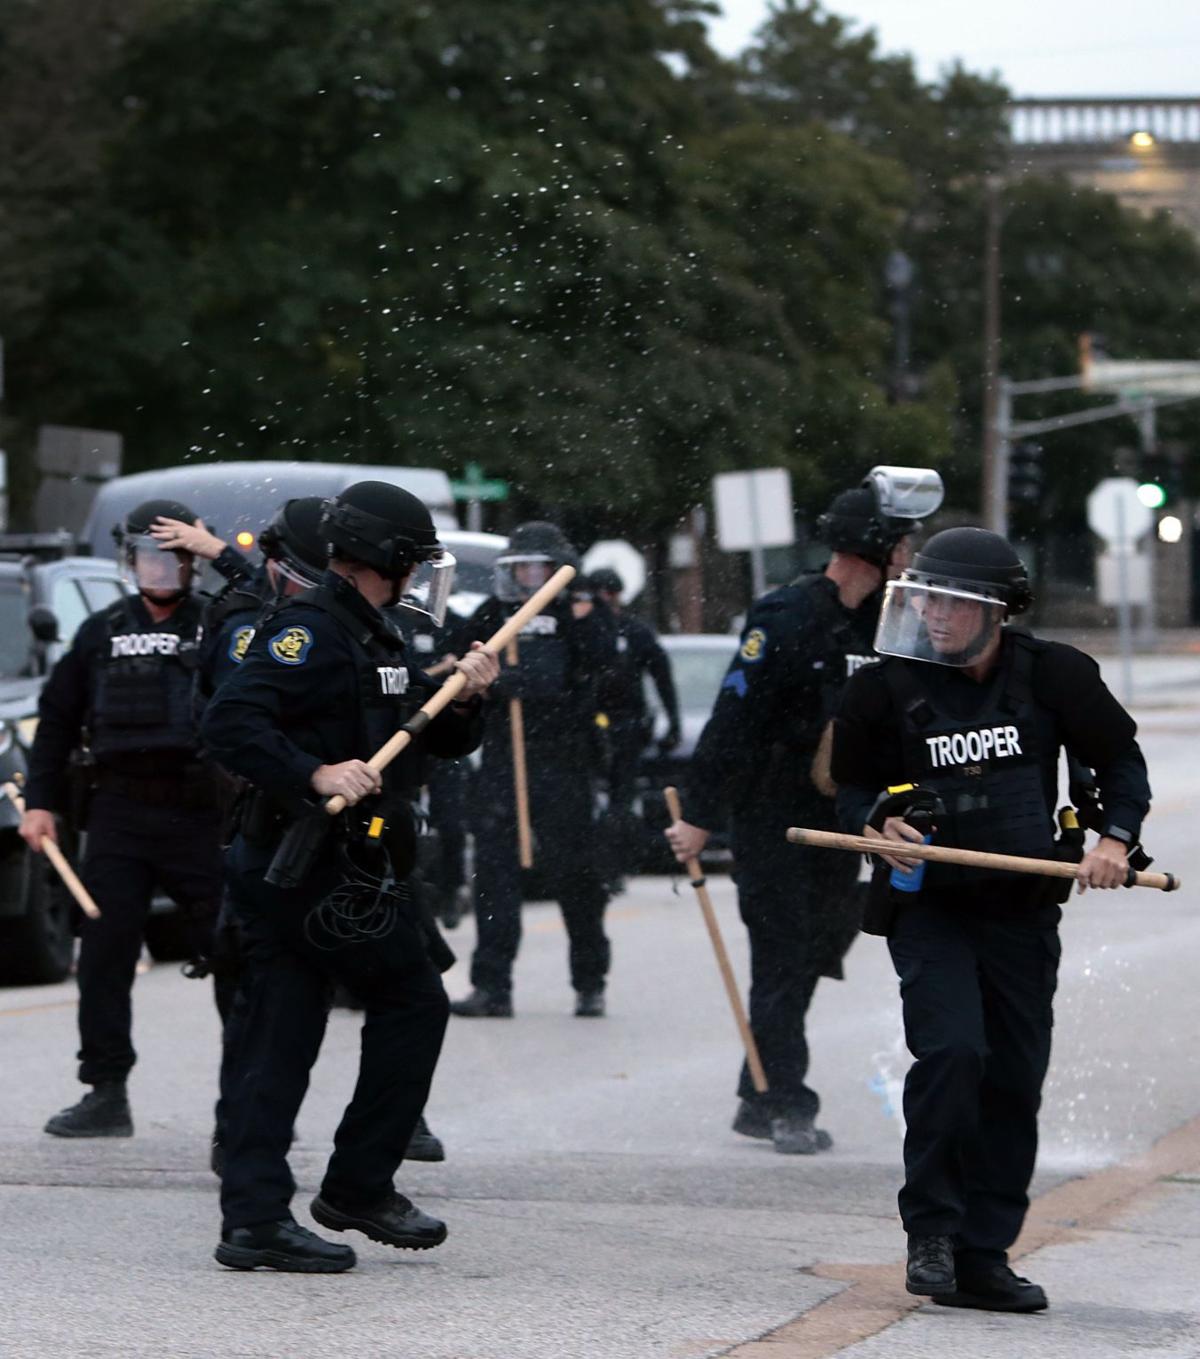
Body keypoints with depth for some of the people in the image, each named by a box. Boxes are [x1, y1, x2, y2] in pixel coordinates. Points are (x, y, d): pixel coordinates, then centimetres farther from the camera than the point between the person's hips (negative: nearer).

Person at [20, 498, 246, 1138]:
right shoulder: (101, 633, 14)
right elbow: (57, 718, 17)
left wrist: (221, 554, -12)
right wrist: (41, 802, 11)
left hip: (202, 814, -3)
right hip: (119, 816, 3)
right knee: (104, 954, 0)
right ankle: (106, 1093, 6)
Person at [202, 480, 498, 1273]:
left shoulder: (378, 641, 19)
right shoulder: (311, 631, -13)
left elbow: (444, 742, 25)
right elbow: (230, 723, -24)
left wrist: (464, 700, 5)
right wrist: (314, 774, -30)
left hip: (280, 873, 9)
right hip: (324, 872, -9)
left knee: (277, 1043, 5)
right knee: (413, 1002, 2)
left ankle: (254, 1217, 2)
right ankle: (360, 1187, 8)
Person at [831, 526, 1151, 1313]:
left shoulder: (1054, 676, -3)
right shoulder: (885, 689, -5)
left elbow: (1120, 759, 10)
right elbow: (852, 785, 9)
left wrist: (1115, 839, -5)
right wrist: (877, 823, -13)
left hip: (1023, 911, 2)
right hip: (927, 903, -2)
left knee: (1016, 1079, 4)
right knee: (951, 1049, -21)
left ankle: (983, 1256, 14)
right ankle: (932, 1230, -7)